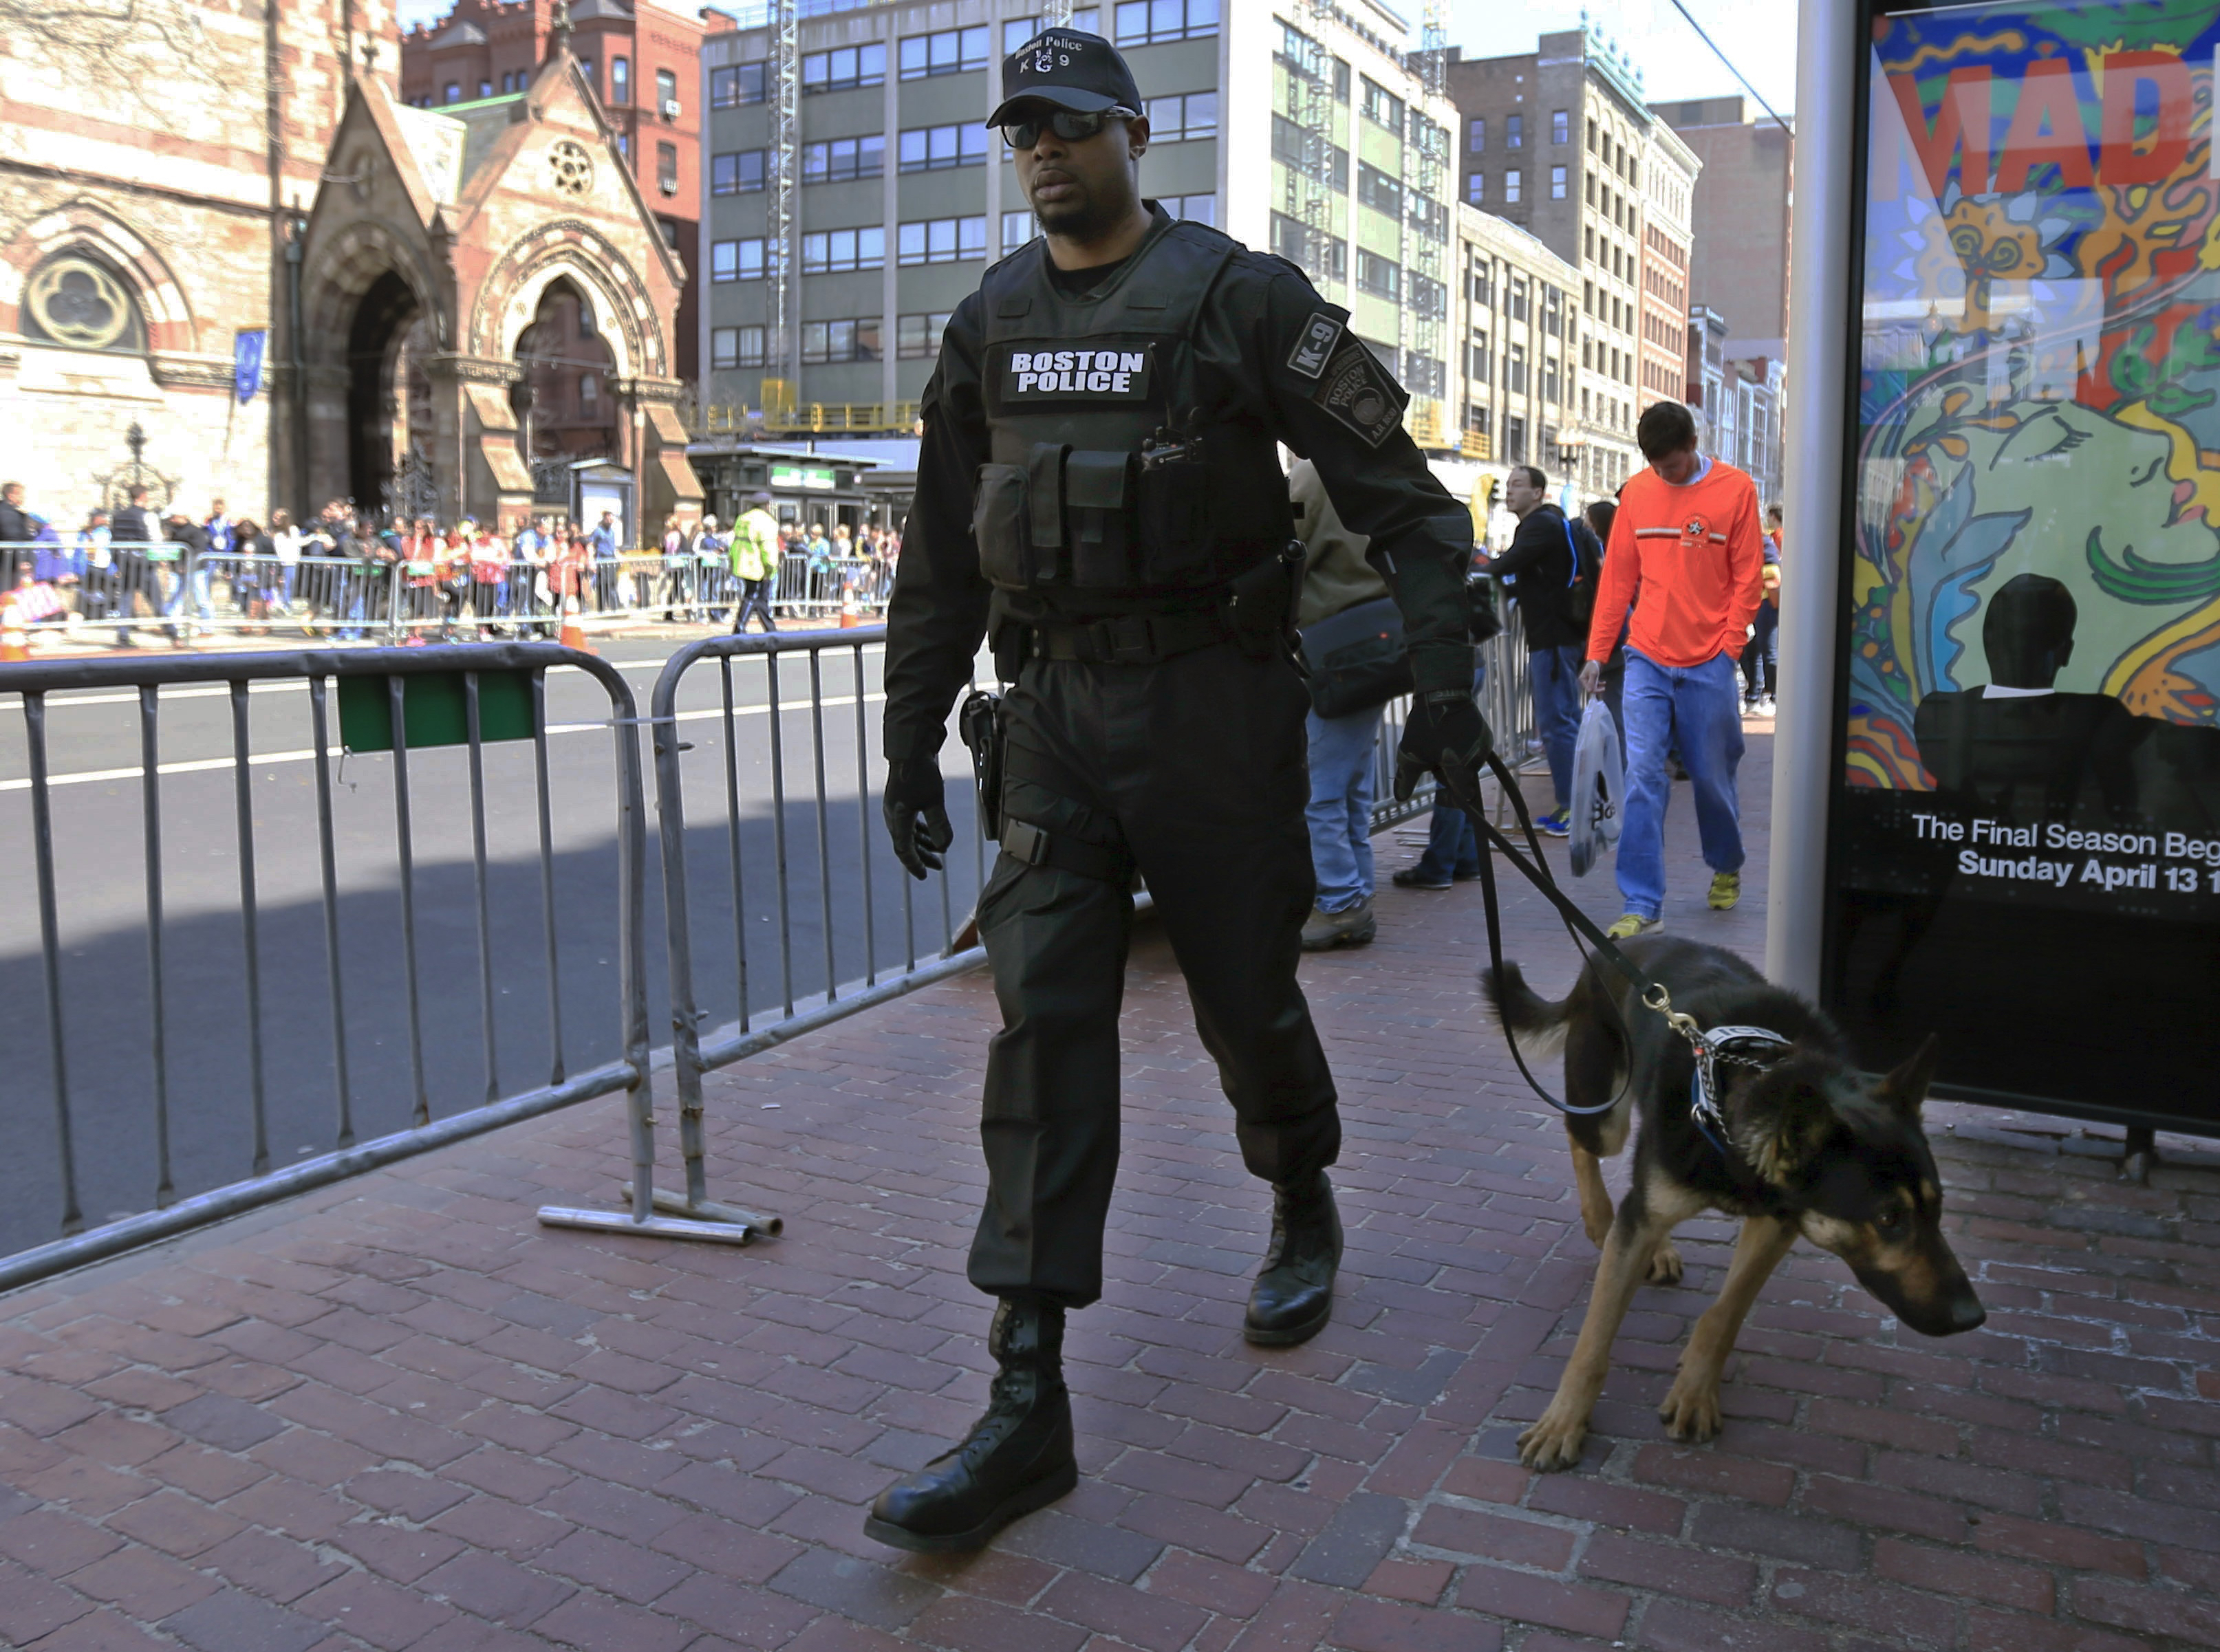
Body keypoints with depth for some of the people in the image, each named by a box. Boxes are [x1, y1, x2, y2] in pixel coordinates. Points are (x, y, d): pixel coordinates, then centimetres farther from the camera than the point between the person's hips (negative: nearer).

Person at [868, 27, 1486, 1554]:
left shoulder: (1240, 297, -3)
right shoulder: (990, 325, 12)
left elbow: (1397, 492, -3)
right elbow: (943, 555, 17)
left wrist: (1444, 683, -11)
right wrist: (912, 736, 15)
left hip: (1212, 699, -4)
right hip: (1054, 705, 4)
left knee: (1245, 994, 7)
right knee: (1043, 1015, -6)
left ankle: (1306, 1212, 41)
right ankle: (1029, 1403, -4)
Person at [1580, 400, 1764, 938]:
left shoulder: (1735, 489, -1)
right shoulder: (1636, 491, 6)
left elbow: (1746, 579, 1)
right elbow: (1618, 577, 9)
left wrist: (1728, 649, -6)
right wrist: (1597, 652, 6)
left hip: (1708, 664, -1)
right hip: (1646, 661, 2)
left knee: (1713, 777, 10)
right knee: (1642, 779, -7)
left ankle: (1727, 868, 38)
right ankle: (1643, 906, -5)